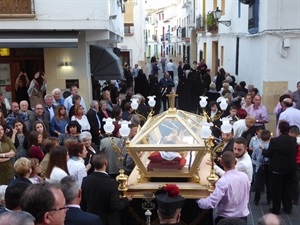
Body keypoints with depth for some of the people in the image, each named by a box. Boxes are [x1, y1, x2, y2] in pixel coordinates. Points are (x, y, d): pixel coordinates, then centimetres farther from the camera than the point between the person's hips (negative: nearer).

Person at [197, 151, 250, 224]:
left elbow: (211, 203, -28)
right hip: (243, 217, 6)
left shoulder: (223, 181, -26)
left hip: (226, 219, -5)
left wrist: (197, 200, -11)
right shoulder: (244, 176, -8)